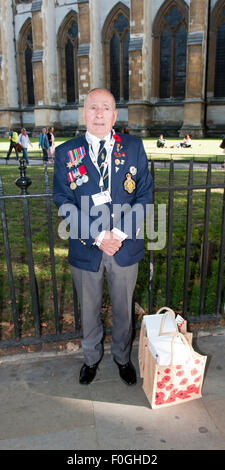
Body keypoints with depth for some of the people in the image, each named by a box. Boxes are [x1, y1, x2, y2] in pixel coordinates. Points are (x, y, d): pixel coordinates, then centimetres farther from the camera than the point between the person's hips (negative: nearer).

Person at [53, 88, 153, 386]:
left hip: (126, 248, 1)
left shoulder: (134, 147, -1)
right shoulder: (66, 153, -2)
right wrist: (98, 236, -16)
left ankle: (123, 357, 44)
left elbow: (145, 195, -3)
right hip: (85, 249, 0)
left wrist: (119, 233, -15)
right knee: (89, 311, 18)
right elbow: (64, 202, -6)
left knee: (123, 309, 18)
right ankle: (92, 358, 45)